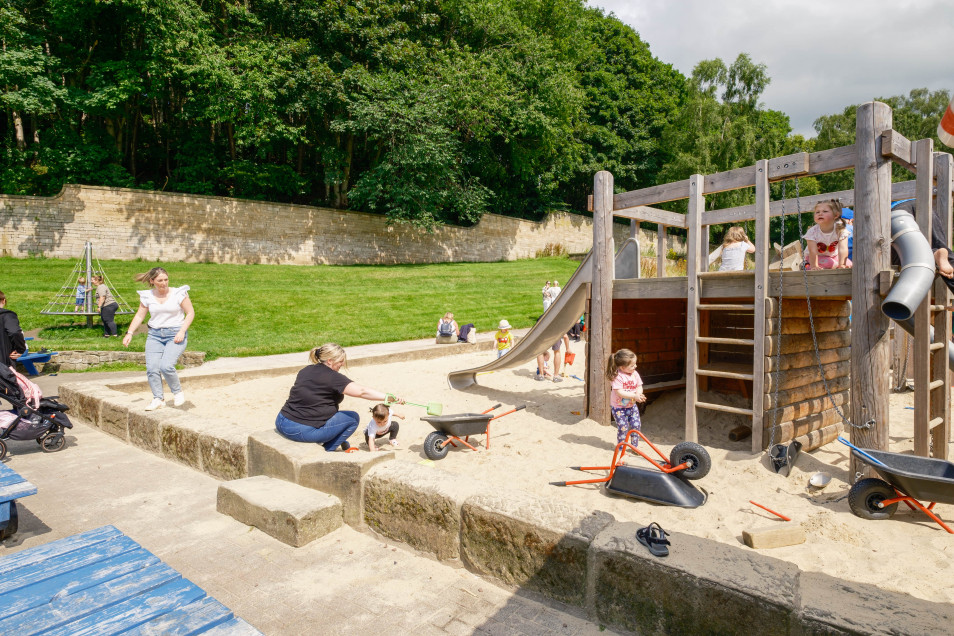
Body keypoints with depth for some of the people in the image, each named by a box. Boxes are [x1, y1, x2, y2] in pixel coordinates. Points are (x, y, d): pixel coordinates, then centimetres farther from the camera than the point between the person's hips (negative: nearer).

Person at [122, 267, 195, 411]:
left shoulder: (179, 293, -3)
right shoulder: (147, 296, 7)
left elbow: (190, 313, -2)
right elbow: (139, 316, 11)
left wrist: (182, 331, -12)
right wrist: (129, 333, 0)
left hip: (175, 335, -4)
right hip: (155, 335, 4)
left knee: (166, 366, -20)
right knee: (151, 368, -8)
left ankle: (178, 392, 4)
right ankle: (158, 399, 5)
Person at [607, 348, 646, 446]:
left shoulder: (635, 374, -2)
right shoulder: (618, 376, -21)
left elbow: (639, 387, 3)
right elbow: (619, 392, -25)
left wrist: (638, 394, -20)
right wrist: (634, 396, -28)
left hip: (632, 406, 5)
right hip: (619, 407, -5)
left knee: (636, 425, 1)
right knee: (623, 427, -4)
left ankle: (634, 446, 21)